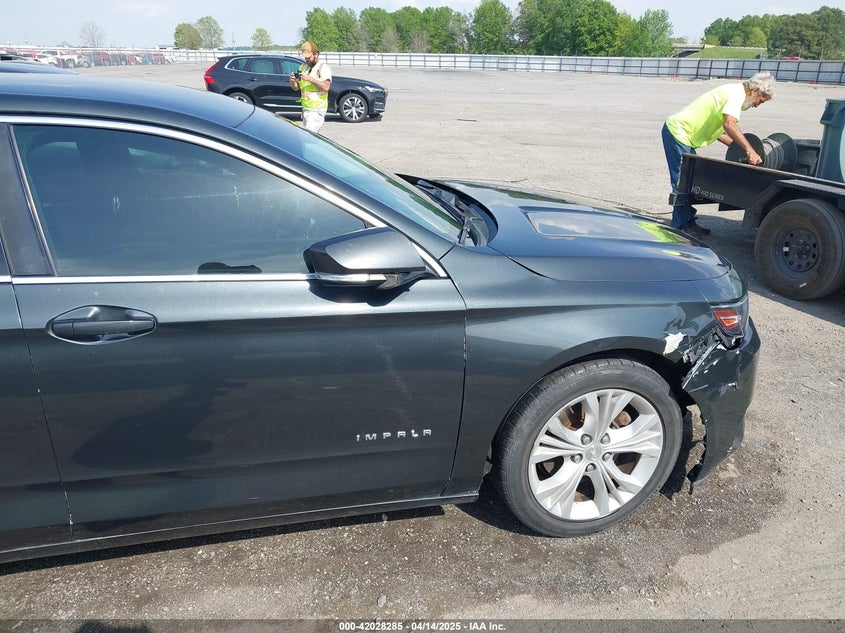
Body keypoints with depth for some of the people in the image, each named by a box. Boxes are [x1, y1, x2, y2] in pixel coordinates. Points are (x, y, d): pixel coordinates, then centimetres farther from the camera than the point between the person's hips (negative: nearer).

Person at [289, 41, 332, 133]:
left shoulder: (323, 67, -6)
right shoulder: (303, 67, 14)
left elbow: (326, 87, -21)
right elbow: (296, 88, 16)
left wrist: (309, 78, -26)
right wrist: (292, 81, -7)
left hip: (317, 109, -8)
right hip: (305, 107, 8)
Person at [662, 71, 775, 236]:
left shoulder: (734, 92, 18)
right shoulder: (737, 94, -14)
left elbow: (715, 130, 19)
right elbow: (729, 124, -32)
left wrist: (737, 146, 11)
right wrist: (749, 150, -35)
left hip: (679, 131, 11)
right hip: (678, 131, -11)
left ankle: (686, 222, 16)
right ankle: (682, 226, -6)